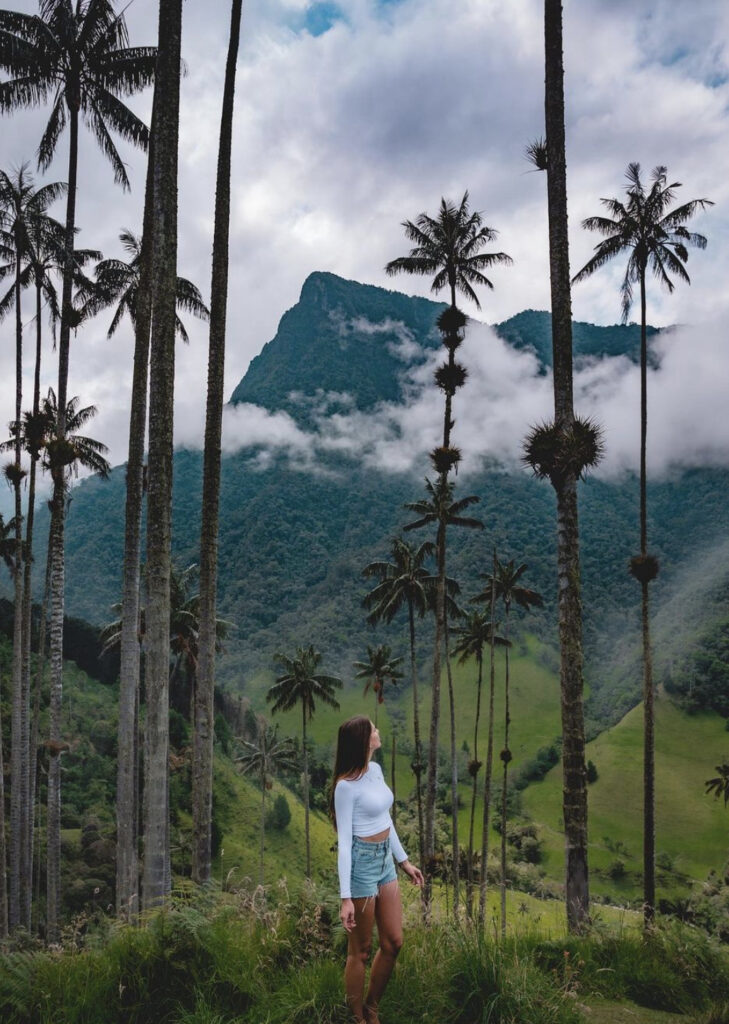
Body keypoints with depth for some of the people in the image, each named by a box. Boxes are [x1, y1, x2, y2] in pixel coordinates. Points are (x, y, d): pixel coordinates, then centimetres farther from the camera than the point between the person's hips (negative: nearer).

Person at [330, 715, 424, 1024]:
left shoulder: (376, 770, 3)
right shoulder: (347, 785, -20)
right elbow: (344, 841, -20)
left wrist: (404, 861, 19)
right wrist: (345, 897, -21)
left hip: (385, 861, 8)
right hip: (362, 862, -8)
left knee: (393, 942, 15)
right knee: (361, 950, 7)